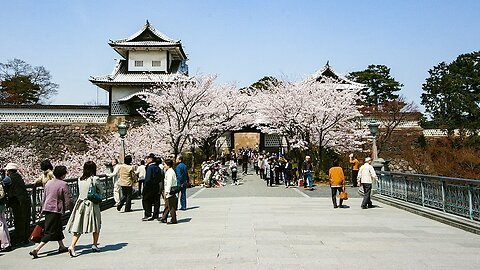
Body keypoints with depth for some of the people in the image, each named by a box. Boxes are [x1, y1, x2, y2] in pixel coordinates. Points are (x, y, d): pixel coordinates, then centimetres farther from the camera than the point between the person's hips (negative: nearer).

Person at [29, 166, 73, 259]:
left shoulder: (48, 183, 9)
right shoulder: (63, 184, -13)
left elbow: (44, 197, 17)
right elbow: (68, 199, -13)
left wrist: (43, 209, 26)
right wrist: (71, 209, 0)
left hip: (47, 208, 8)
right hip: (56, 210, -8)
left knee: (58, 227, 22)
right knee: (50, 232, -3)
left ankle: (61, 247, 33)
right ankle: (36, 249, -11)